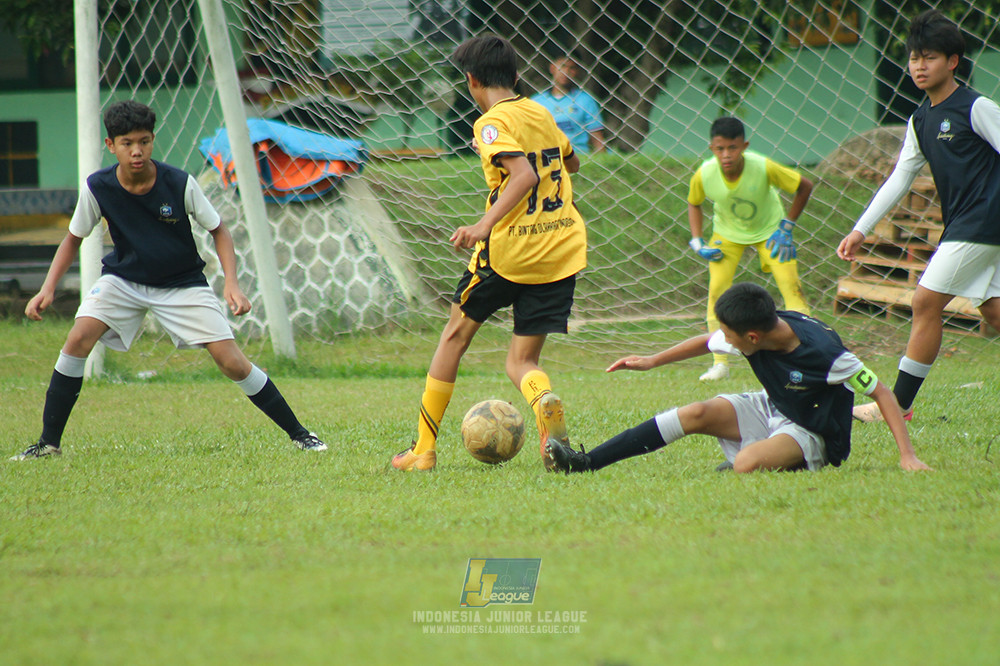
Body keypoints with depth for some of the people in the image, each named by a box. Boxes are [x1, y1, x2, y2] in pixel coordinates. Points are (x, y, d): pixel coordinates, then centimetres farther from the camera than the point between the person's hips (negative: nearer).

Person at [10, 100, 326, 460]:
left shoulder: (180, 184, -21)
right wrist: (47, 289, -11)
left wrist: (232, 283, -22)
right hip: (123, 279, 1)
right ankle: (49, 441, -12)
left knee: (233, 364, -11)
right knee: (79, 338, -23)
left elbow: (218, 231, -8)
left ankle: (298, 434, 6)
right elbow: (74, 238, 0)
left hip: (182, 283, -1)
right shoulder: (97, 187, -17)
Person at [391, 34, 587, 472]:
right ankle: (545, 402, -29)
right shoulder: (540, 114, 13)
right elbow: (570, 163, 32)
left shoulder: (492, 123, -8)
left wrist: (485, 224, -30)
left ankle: (423, 449, 19)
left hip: (508, 250, -5)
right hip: (564, 248, 5)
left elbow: (525, 175, -24)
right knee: (521, 362, 8)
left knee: (456, 334, 17)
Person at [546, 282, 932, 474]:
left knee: (747, 464, -37)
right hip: (773, 410, 7)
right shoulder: (753, 333, -12)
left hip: (814, 436, -7)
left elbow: (881, 393, -22)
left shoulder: (823, 352, -31)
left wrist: (908, 456, -27)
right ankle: (586, 463, -16)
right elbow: (708, 343, 11)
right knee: (697, 414, -14)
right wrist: (652, 361, 16)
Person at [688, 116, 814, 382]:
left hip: (768, 229, -1)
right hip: (727, 233, 1)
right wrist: (697, 241, -12)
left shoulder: (763, 168, -33)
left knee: (791, 286, -10)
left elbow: (804, 186, -16)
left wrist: (786, 227, -14)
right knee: (717, 289, -12)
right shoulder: (704, 175, -27)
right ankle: (720, 363, -2)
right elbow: (694, 203, -2)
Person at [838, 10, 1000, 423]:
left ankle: (899, 403, -4)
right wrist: (861, 230, 15)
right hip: (959, 225, 8)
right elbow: (900, 179, 18)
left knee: (926, 301, -9)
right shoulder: (920, 121, 13)